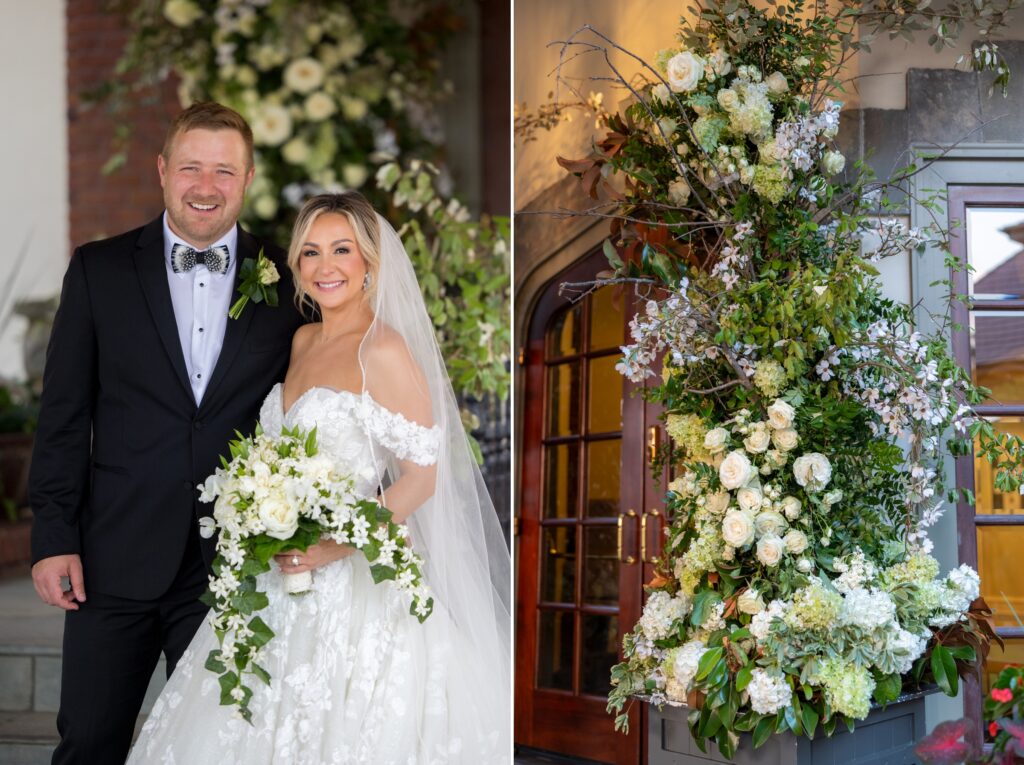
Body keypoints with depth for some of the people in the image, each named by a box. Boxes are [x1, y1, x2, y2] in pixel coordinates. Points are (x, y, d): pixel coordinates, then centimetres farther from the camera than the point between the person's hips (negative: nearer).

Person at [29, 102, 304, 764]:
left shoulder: (288, 280, 1)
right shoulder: (98, 270, 2)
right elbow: (64, 415, 1)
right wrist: (54, 538, -4)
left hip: (237, 561, 0)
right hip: (116, 560, 0)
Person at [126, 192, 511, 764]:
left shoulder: (385, 351, -13)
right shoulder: (302, 342, 11)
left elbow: (422, 475, -15)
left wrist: (341, 546, -22)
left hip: (354, 582, -7)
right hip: (284, 572, 7)